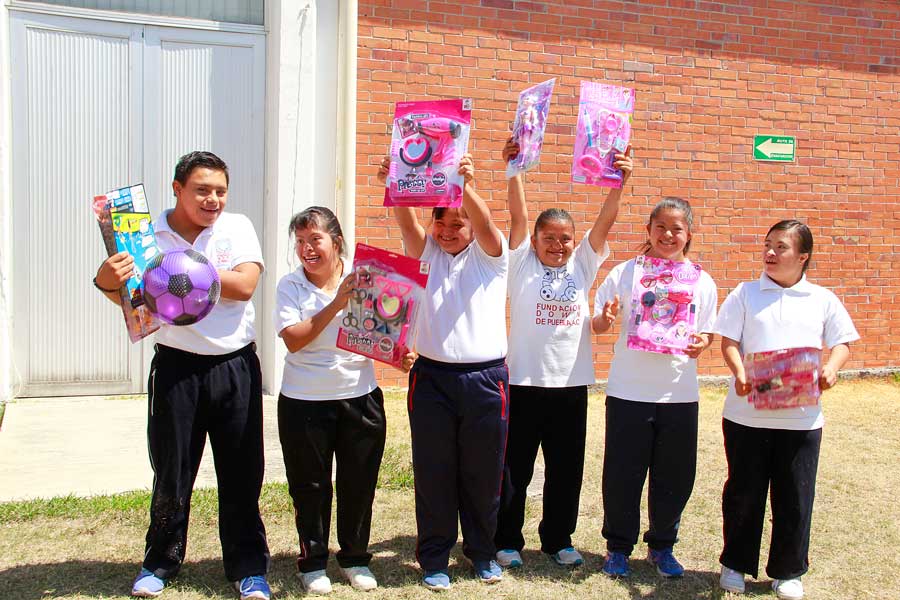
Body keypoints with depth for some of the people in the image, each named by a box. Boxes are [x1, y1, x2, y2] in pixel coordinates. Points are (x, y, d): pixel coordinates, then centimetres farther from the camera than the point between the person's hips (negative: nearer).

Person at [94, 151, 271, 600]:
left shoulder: (237, 228, 0)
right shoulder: (151, 235, 0)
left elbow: (244, 285, -14)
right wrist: (108, 282, -24)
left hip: (235, 367, 0)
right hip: (177, 366, 0)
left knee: (242, 472, 7)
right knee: (171, 470, 11)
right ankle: (160, 561, 32)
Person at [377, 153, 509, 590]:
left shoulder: (490, 255, 5)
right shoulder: (426, 253, 9)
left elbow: (484, 224, -17)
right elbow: (407, 222, -10)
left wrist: (466, 188, -36)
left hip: (485, 378, -1)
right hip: (432, 377, 1)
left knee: (483, 473, 10)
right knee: (433, 473, 5)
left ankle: (482, 551, 29)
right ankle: (434, 558, 20)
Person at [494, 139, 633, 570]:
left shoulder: (582, 265, 8)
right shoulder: (522, 263, 1)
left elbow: (604, 222, -2)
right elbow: (518, 216, -9)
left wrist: (620, 182, -15)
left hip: (571, 383, 3)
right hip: (524, 380, -3)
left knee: (566, 469, 13)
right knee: (515, 468, 7)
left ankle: (558, 540, 29)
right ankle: (507, 541, 21)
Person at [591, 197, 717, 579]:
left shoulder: (702, 282, 6)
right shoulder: (625, 273, 1)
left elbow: (706, 333, 10)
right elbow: (598, 325, 3)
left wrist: (702, 344, -12)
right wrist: (606, 319, -20)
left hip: (680, 393, 2)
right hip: (628, 392, -2)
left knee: (675, 476, 10)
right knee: (623, 473, 5)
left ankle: (661, 546, 30)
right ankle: (618, 547, 24)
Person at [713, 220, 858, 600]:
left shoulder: (823, 299, 7)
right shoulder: (745, 294, 4)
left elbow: (843, 342, 8)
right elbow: (729, 340, -1)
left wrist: (831, 368, -12)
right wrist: (740, 374, -19)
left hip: (801, 416, 1)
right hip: (747, 413, -1)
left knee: (795, 497, 8)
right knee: (743, 491, 10)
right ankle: (736, 563, 27)